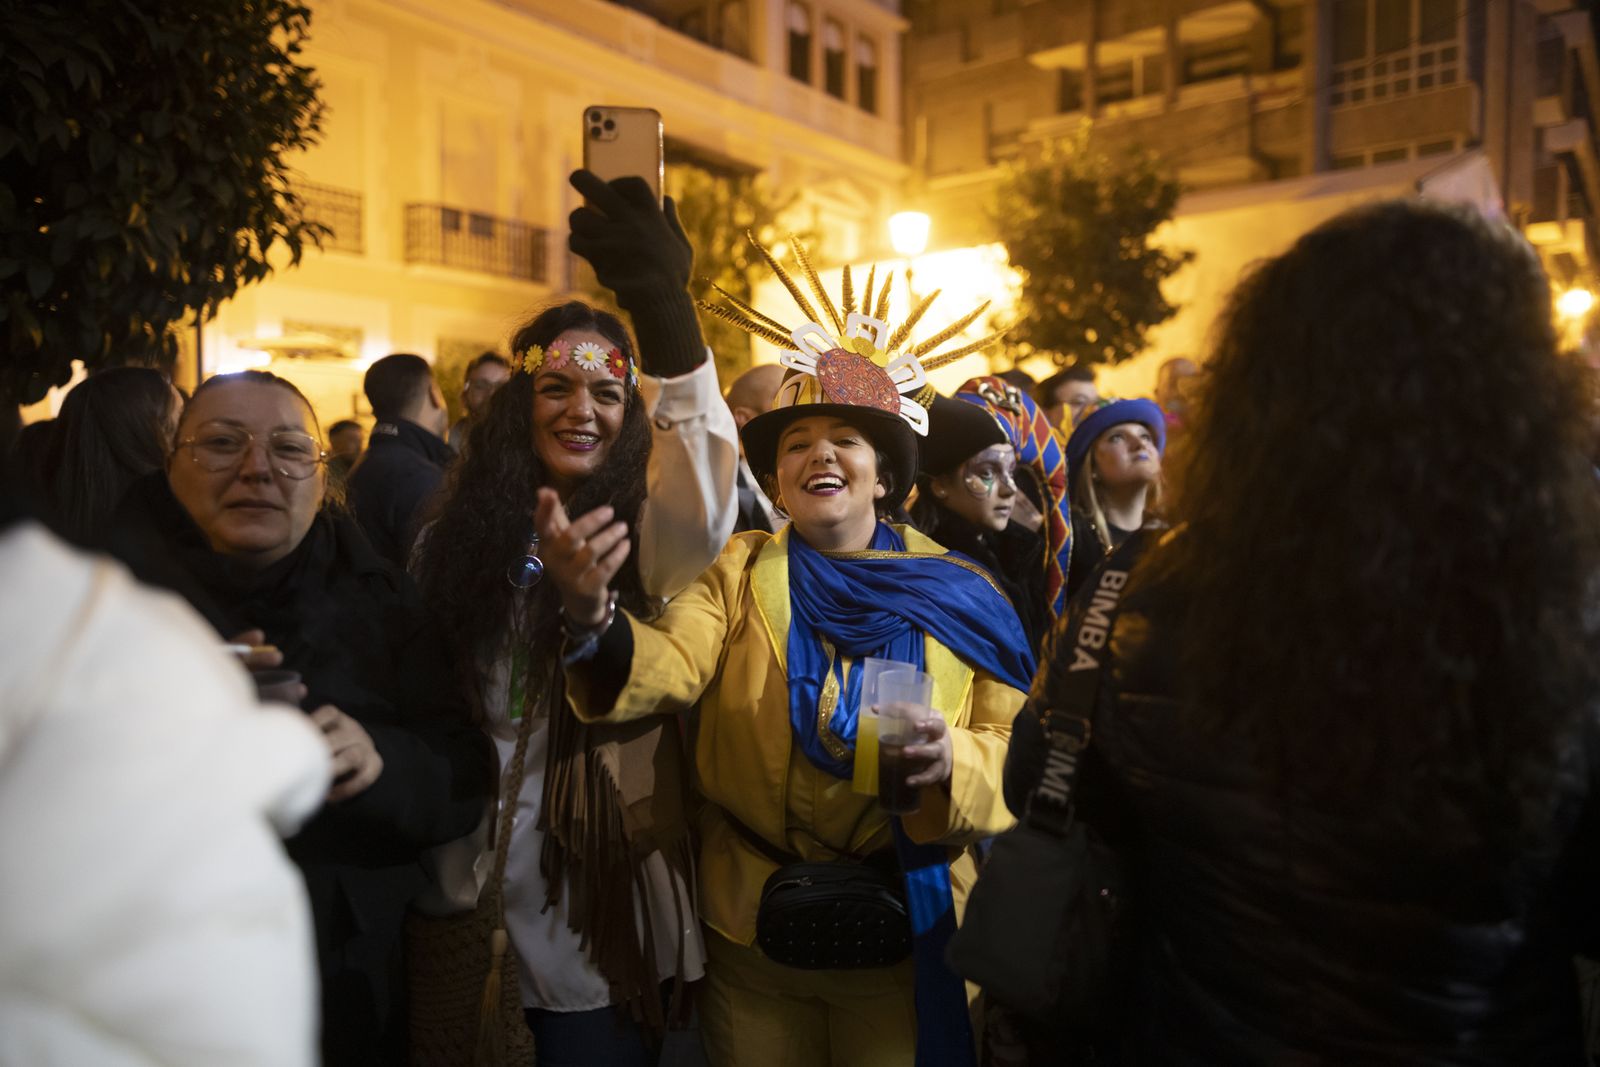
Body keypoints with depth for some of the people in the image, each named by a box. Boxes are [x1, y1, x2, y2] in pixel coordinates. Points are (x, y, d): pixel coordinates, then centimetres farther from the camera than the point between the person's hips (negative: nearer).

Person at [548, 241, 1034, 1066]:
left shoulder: (956, 593, -4)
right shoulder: (740, 571, -2)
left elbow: (1014, 751, -5)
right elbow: (668, 667, -20)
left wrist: (950, 759, -26)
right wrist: (592, 618, -40)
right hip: (750, 941, 1)